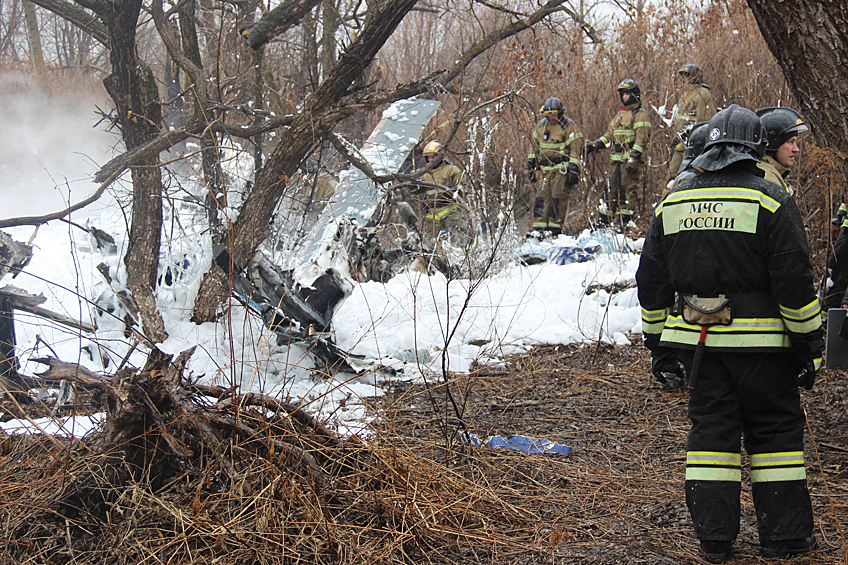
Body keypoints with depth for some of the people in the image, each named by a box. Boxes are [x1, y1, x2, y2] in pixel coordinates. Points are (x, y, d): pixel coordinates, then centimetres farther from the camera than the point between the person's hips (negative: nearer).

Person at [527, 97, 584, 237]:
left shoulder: (568, 126, -6)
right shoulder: (541, 125, 12)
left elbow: (576, 148, -8)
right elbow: (534, 146, 21)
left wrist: (574, 170, -14)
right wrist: (532, 166, 17)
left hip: (562, 168, -6)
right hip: (546, 169, 6)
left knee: (558, 198, -9)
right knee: (541, 197, -1)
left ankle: (555, 229, -5)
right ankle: (539, 227, 0)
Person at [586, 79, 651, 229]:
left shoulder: (639, 114, -3)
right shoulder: (619, 115, 23)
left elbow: (642, 137, -12)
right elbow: (610, 135, 25)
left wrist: (635, 156, -22)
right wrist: (596, 144, 10)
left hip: (631, 158, -8)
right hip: (616, 158, 8)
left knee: (627, 188, -10)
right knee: (611, 187, 9)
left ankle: (626, 221, -10)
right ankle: (604, 220, 13)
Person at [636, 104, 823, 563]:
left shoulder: (672, 202, 8)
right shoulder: (770, 200, -8)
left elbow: (651, 281, 11)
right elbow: (794, 280, -10)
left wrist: (657, 339, 19)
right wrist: (809, 342, -3)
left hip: (696, 341, 4)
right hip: (759, 340, -4)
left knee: (710, 428, 10)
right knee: (775, 429, 8)